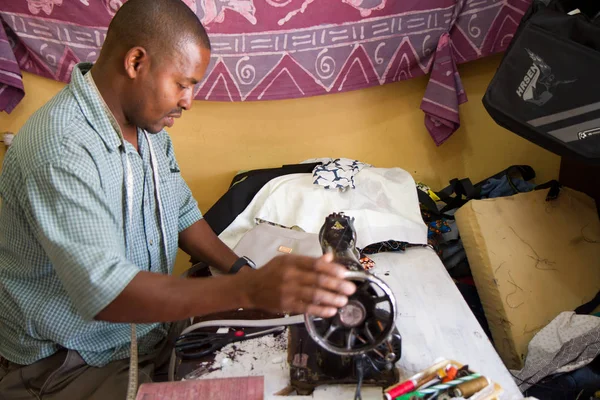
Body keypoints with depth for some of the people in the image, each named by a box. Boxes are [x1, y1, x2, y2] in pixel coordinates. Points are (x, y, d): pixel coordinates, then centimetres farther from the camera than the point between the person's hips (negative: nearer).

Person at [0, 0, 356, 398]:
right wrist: (247, 290, -43)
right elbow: (103, 292, -35)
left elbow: (183, 214, 10)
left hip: (151, 327, 8)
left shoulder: (147, 125, 1)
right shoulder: (61, 147, -28)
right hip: (67, 364, -7)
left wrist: (244, 272, -5)